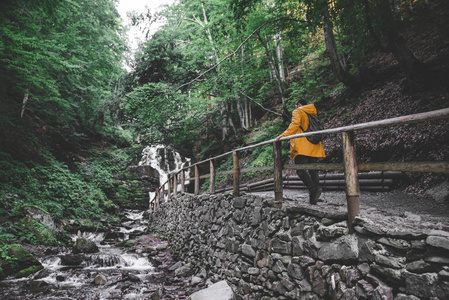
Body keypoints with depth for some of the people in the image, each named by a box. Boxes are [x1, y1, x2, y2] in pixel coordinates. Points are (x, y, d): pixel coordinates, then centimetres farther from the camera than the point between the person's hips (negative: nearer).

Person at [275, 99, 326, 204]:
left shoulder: (297, 112, 6)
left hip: (302, 147, -7)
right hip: (314, 146, 7)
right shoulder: (312, 114, 26)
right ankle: (313, 199, 2)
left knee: (301, 170, -10)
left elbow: (295, 124, -12)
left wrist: (283, 135, -14)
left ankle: (313, 188, -29)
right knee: (313, 170, 5)